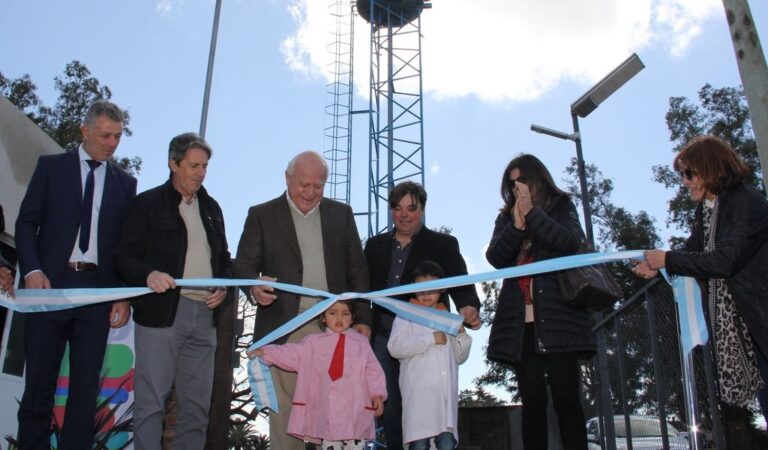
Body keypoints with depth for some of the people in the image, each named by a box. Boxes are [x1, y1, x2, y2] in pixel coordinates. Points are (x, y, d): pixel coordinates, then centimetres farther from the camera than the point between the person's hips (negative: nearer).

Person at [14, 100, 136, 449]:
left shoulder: (125, 182, 11)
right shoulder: (51, 166, 8)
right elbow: (26, 223, 3)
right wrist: (32, 270, -12)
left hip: (98, 291, 1)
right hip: (50, 285, -1)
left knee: (86, 384, 4)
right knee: (40, 380, 4)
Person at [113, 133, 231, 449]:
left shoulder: (211, 208, 19)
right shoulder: (149, 203, 3)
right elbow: (124, 256, -3)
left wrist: (224, 285, 3)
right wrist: (148, 274, -23)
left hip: (204, 314, 5)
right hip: (161, 312, -5)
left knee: (197, 405, 7)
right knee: (151, 401, -5)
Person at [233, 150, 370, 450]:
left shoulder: (341, 214, 13)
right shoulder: (262, 215, 7)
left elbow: (357, 269, 12)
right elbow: (244, 264, 2)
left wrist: (362, 318, 4)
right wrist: (255, 286, -21)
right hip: (284, 327, -1)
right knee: (284, 406, 0)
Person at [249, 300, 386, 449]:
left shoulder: (361, 342, 6)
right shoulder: (314, 341, 7)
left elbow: (372, 370, 4)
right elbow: (292, 354, 2)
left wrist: (377, 394, -6)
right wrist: (265, 352, -9)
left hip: (354, 408, -1)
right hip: (326, 408, 1)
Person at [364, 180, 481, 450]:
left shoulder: (443, 244, 5)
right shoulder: (376, 245, 15)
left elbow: (460, 285, -4)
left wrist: (469, 308, -26)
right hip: (384, 336, 3)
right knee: (390, 408, 6)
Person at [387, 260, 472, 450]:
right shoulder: (407, 315, 9)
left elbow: (460, 356, 26)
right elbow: (395, 347, -9)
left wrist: (462, 334, 7)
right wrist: (432, 339, -9)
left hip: (446, 392, 4)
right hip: (419, 394, -4)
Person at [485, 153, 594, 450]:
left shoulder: (560, 206, 14)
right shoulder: (506, 217, 20)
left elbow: (572, 242, -6)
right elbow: (495, 258, 5)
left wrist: (532, 214, -8)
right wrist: (517, 225, -8)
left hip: (557, 315, -2)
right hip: (520, 320, 3)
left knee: (566, 398, -5)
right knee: (532, 402, 2)